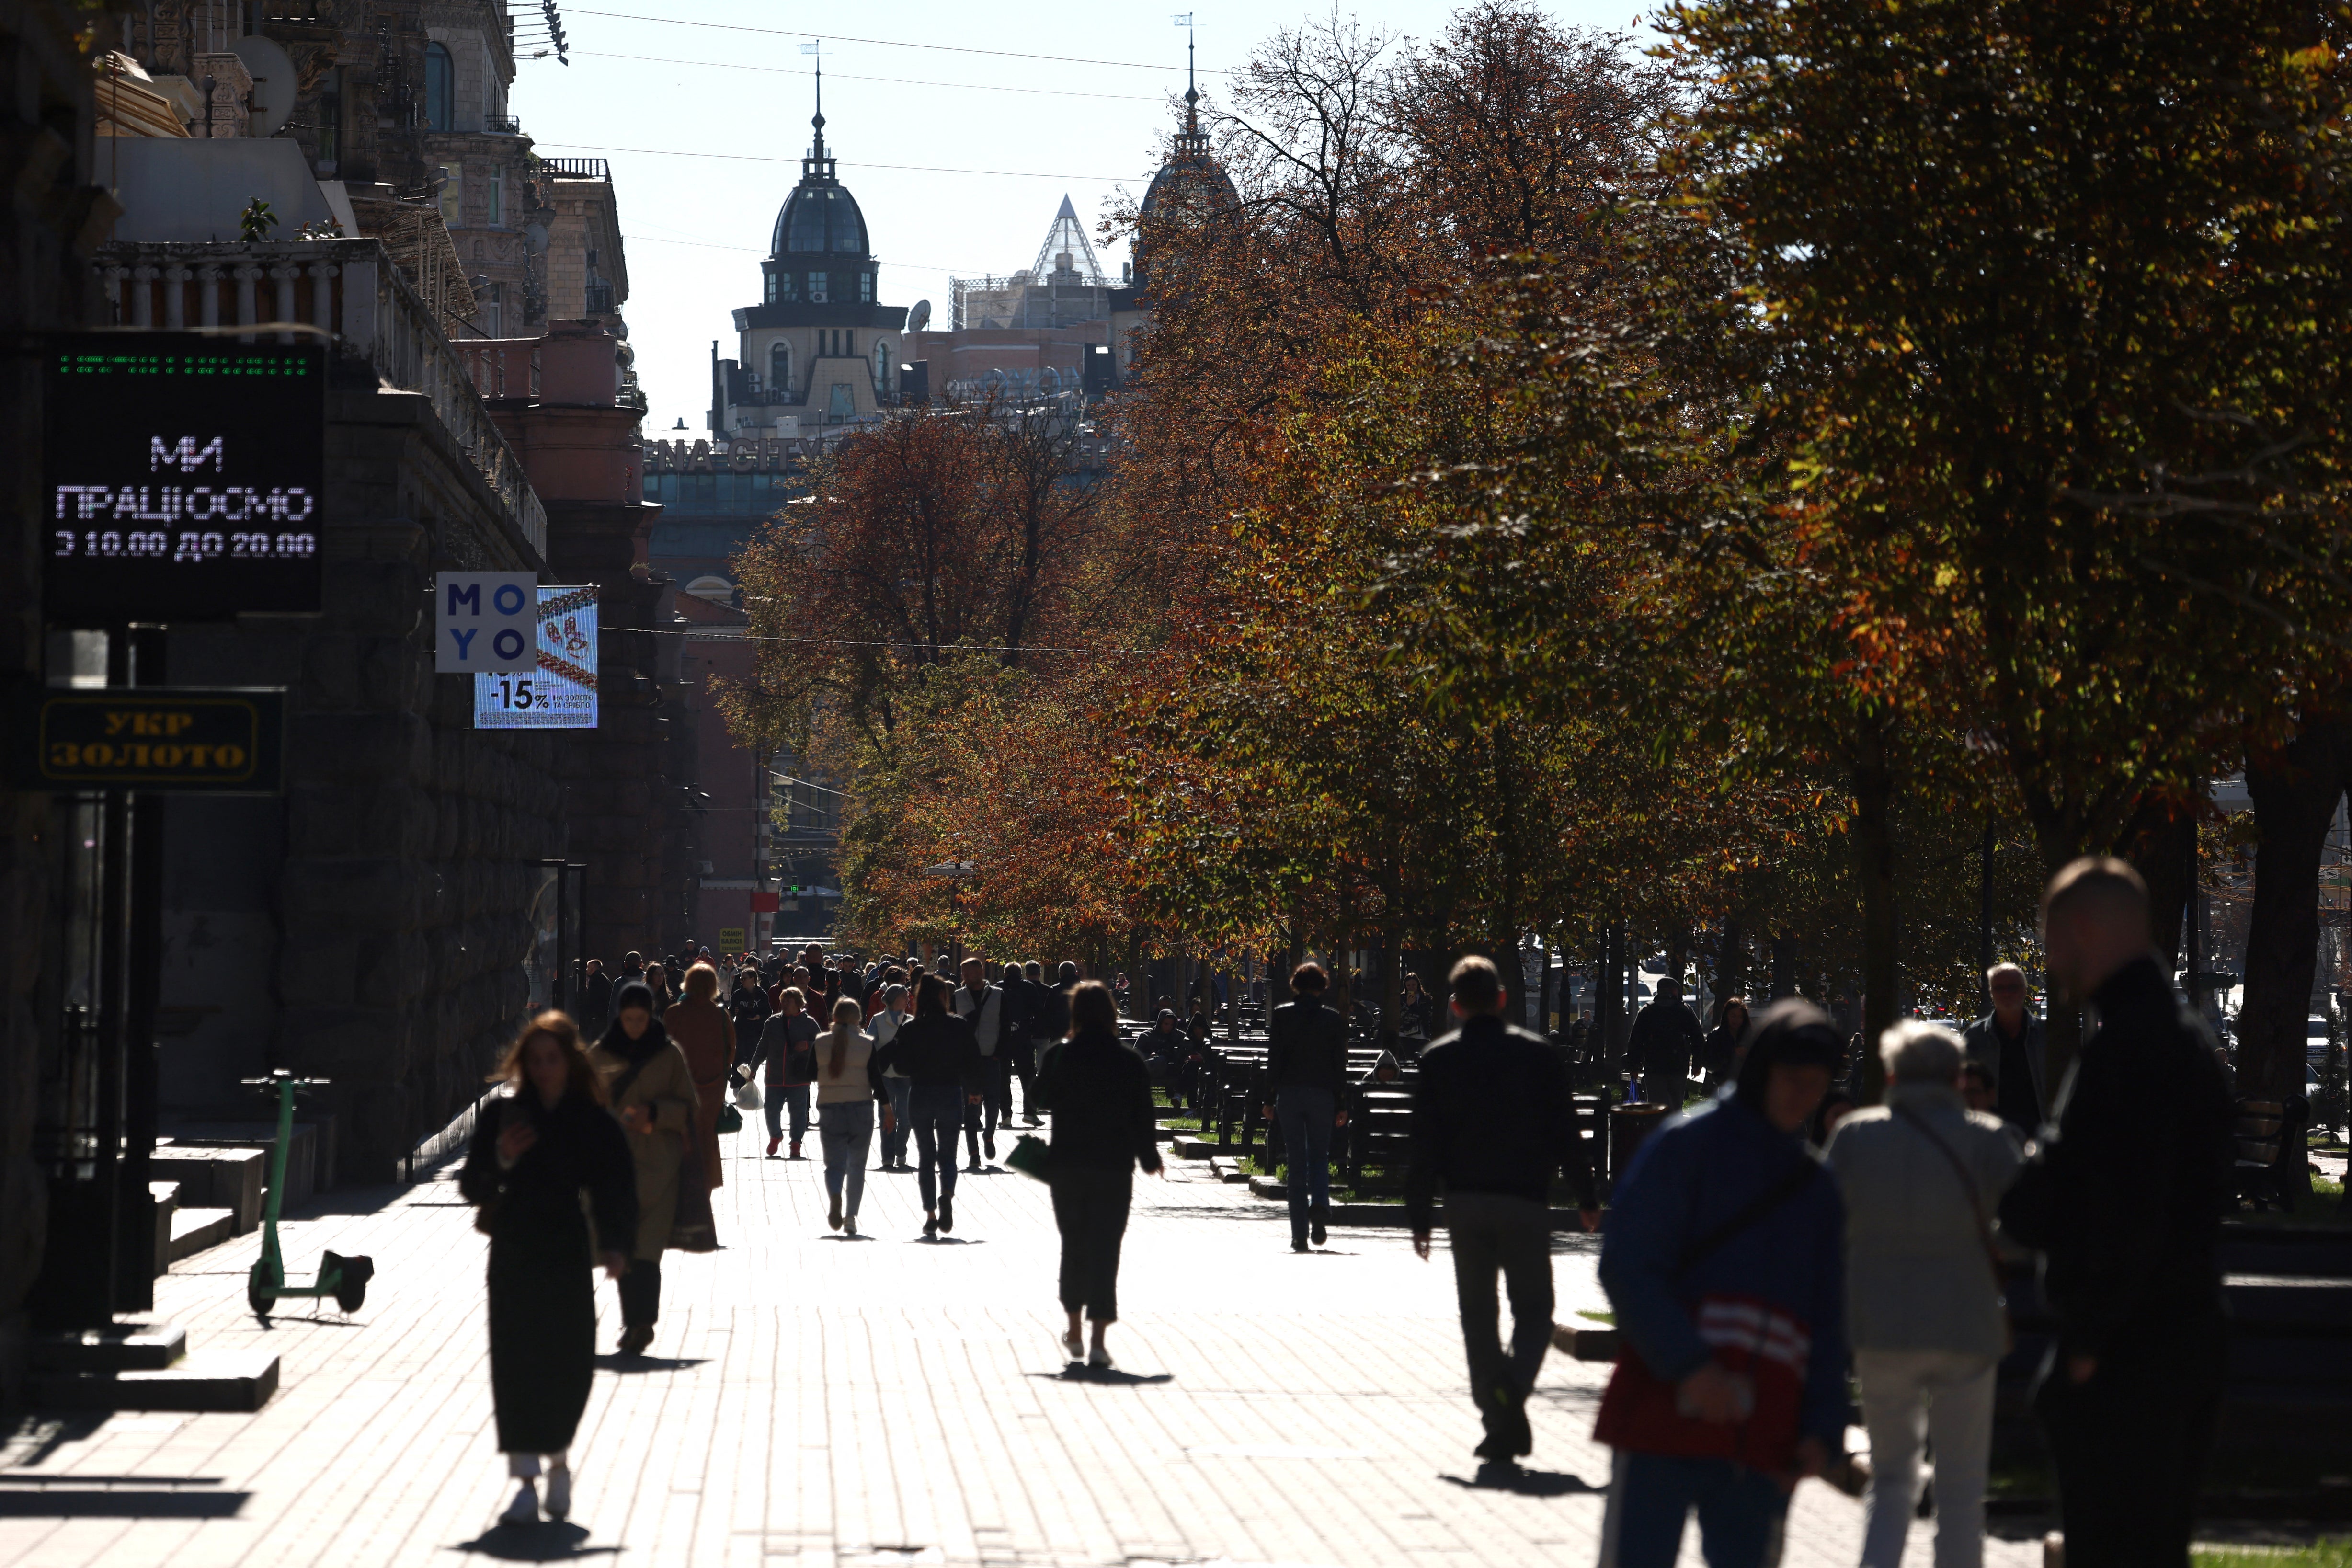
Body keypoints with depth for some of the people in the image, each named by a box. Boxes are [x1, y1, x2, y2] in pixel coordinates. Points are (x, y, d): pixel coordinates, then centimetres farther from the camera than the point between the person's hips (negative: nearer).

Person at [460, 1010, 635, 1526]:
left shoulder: (593, 1122, 0)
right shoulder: (503, 1113, 1)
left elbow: (614, 1188, 1)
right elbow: (471, 1187, 2)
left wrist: (614, 1245, -13)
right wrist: (500, 1161, -17)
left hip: (568, 1256, 0)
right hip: (513, 1255, 0)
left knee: (569, 1364, 2)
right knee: (516, 1364, -5)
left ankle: (557, 1462, 28)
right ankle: (526, 1481, -4)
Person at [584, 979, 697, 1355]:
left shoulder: (670, 1055, 3)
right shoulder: (600, 1056, 8)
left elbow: (689, 1106, 4)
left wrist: (655, 1113, -13)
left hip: (657, 1163, -2)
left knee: (647, 1245, -11)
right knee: (622, 1244, 1)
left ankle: (640, 1323, -17)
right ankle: (636, 1322, 9)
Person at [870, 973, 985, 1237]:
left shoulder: (909, 1029, -4)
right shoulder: (959, 1026, -4)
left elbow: (901, 1065, -7)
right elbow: (972, 1061, -1)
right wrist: (974, 1091, 14)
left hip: (920, 1096, 0)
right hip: (951, 1094, 0)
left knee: (926, 1157, 9)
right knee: (948, 1154, 9)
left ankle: (931, 1215, 5)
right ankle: (947, 1196, -20)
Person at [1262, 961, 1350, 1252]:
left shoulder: (1282, 1015, -2)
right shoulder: (1334, 1020, 0)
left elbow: (1274, 1059, -2)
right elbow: (1340, 1065, 1)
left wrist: (1270, 1099, 3)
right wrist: (1341, 1105, 7)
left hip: (1289, 1094, 0)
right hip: (1322, 1094, 0)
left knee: (1296, 1162, 4)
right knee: (1319, 1157, 13)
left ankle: (1300, 1235, 2)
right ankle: (1320, 1206, -17)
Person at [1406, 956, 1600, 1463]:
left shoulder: (1439, 1060, 2)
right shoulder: (1538, 1055, 0)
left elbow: (1423, 1145, 0)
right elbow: (1566, 1133, 1)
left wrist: (1420, 1218, 4)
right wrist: (1587, 1199, 10)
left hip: (1465, 1204, 1)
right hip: (1526, 1200, -1)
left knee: (1478, 1315, 9)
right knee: (1534, 1310, 7)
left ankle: (1499, 1429, 4)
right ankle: (1514, 1383, -24)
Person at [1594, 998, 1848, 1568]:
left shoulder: (1815, 1184, 18)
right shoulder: (1686, 1144, 2)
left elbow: (1827, 1320, 18)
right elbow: (1627, 1268, -7)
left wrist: (1821, 1429, 5)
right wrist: (1689, 1366, -18)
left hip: (1764, 1436, 5)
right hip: (1667, 1409, -5)